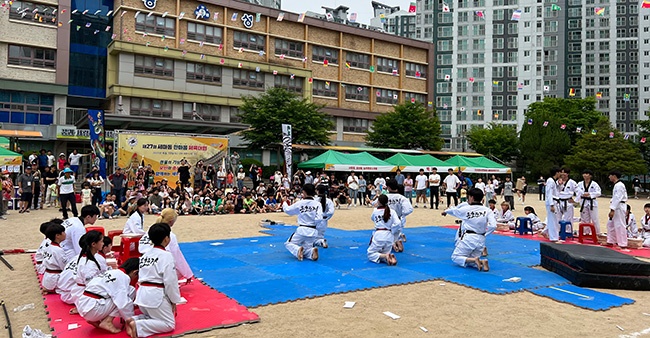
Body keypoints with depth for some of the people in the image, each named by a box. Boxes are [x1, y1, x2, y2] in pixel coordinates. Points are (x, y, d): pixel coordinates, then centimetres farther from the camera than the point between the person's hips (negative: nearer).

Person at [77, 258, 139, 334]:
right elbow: (123, 304, -18)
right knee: (130, 291, -8)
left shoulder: (112, 272, 17)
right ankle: (107, 321, -8)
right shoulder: (123, 277, -12)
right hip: (92, 309, -9)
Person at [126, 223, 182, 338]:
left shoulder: (145, 254, 13)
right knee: (169, 324, 4)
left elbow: (141, 277, 16)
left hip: (142, 293, 8)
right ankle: (137, 326, -14)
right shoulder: (166, 255, -12)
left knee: (153, 316, 30)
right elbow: (170, 281, -16)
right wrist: (174, 301, -3)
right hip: (156, 295, -8)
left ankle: (133, 320, 2)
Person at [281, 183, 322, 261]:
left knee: (288, 244, 17)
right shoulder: (317, 204, -5)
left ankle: (298, 250, -16)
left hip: (301, 230, -2)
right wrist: (312, 223, 10)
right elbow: (319, 218, -10)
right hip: (313, 231, 2)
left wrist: (284, 202, 27)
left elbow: (287, 210, 8)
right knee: (305, 250, 18)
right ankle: (312, 251, -19)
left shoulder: (299, 203, -6)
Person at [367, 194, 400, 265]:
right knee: (384, 253, 19)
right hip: (389, 236, 3)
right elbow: (398, 223, -10)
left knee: (370, 255, 8)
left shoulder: (375, 211, -1)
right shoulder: (392, 211, 0)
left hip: (378, 235, -3)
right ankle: (390, 257, -18)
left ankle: (385, 256, -21)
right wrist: (392, 231, 5)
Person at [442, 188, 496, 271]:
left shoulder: (465, 209, -7)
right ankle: (482, 261, -17)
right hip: (481, 239, 4)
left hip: (468, 238, -4)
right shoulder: (487, 210, -1)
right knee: (470, 262, 16)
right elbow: (493, 226, -8)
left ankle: (474, 260, -17)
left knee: (455, 257, 8)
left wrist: (446, 211, 35)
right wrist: (484, 233, 8)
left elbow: (453, 210, 13)